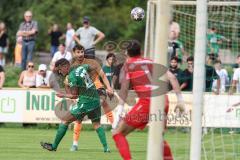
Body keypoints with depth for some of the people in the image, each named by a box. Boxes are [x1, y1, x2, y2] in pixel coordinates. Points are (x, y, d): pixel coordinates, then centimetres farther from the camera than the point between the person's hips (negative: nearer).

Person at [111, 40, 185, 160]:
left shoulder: (128, 65, 10)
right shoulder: (151, 63, 22)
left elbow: (124, 88, -2)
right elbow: (171, 77, 11)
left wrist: (119, 112, -7)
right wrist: (180, 98, 11)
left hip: (147, 102, -5)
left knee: (117, 133, 1)